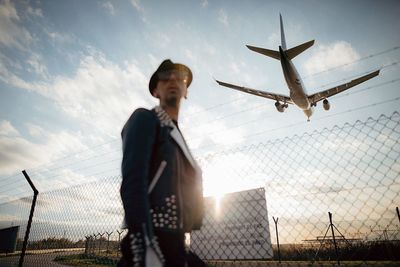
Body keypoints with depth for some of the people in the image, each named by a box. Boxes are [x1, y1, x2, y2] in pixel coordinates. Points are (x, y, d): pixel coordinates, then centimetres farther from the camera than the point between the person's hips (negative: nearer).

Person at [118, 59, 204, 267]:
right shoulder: (144, 118, -3)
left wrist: (177, 240, 18)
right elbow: (132, 181, -17)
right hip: (152, 237, -8)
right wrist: (144, 242, -26)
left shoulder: (178, 137, 21)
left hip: (173, 240, 8)